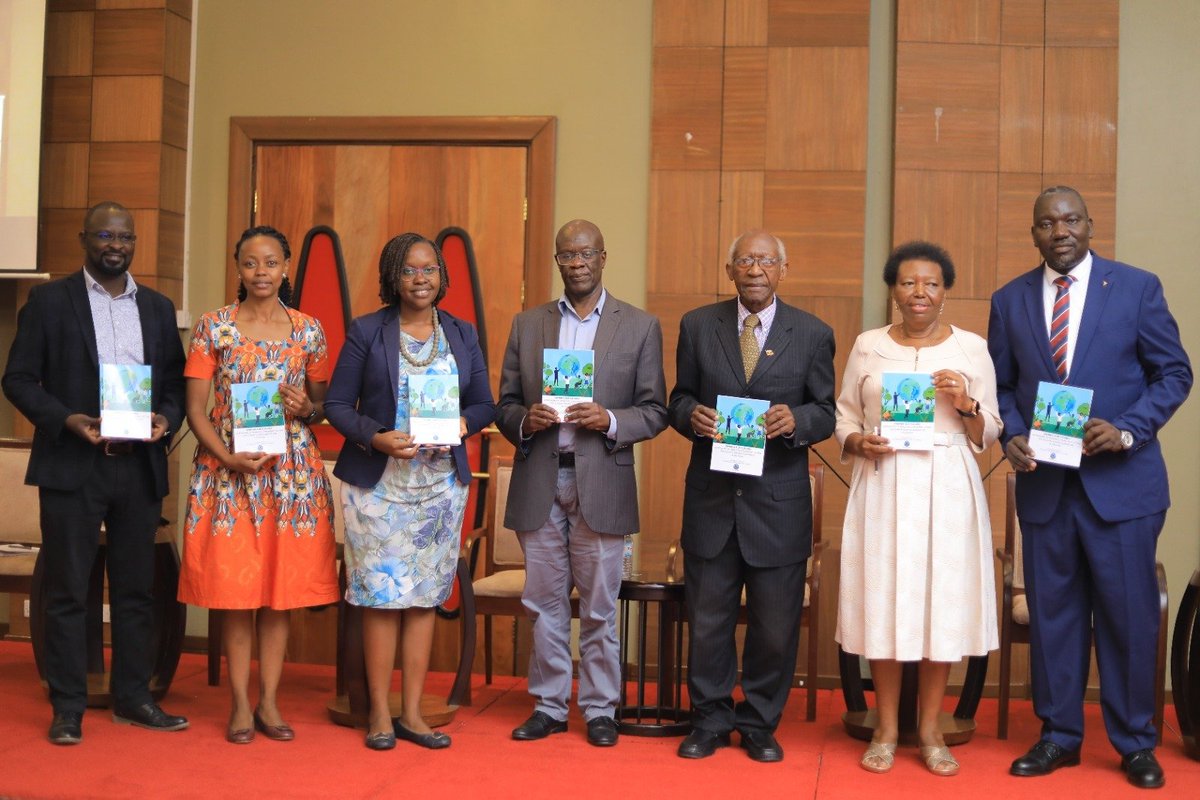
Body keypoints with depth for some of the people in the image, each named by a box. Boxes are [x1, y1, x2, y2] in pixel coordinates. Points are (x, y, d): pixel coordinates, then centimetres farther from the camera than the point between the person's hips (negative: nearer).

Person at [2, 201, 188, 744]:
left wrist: (166, 418, -8)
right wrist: (67, 420, -16)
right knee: (67, 591, 2)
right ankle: (68, 708, 10)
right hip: (72, 466, -3)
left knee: (136, 589, 9)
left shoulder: (158, 308, 12)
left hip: (139, 467, 3)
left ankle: (133, 699, 19)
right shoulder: (49, 301, 2)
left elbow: (175, 382, 13)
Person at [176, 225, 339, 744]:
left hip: (292, 470, 2)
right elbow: (195, 408, 0)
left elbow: (324, 405, 13)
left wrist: (306, 408, -10)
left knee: (281, 587, 5)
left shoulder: (308, 330, 7)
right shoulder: (214, 327, 2)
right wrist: (227, 457, -14)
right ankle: (240, 704, 11)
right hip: (227, 470, -1)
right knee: (233, 586, 1)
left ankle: (269, 701, 14)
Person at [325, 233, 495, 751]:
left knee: (424, 598, 6)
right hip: (377, 483, -3)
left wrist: (465, 424, -12)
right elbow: (337, 404, -2)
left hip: (441, 484, 3)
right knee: (382, 597, -1)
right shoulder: (366, 332, 0)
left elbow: (484, 404, 11)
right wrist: (376, 437, -19)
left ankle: (411, 714, 14)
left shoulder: (462, 334, 9)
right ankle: (380, 714, 10)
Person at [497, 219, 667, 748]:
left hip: (601, 483, -2)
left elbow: (655, 412, 1)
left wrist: (610, 421, -17)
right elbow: (505, 404, 10)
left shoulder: (640, 327, 3)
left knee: (599, 606, 5)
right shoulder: (527, 324, 10)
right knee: (545, 601, 9)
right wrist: (525, 420, -12)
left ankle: (599, 709, 18)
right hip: (539, 483, 2)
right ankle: (549, 706, 21)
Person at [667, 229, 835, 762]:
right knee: (707, 621, 8)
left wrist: (795, 419, -17)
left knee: (776, 626, 7)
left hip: (779, 503, -1)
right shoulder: (697, 326, 6)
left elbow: (827, 411, 4)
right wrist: (692, 414, -12)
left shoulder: (812, 334, 3)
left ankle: (759, 725, 24)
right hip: (712, 498, 1)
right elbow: (679, 398, 11)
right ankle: (709, 721, 25)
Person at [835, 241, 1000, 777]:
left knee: (942, 601, 2)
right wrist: (858, 442, -9)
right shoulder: (868, 347, 8)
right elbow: (843, 416, 11)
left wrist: (966, 405, -12)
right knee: (883, 600, 2)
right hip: (883, 487, 0)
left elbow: (988, 435, 7)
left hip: (947, 490, 0)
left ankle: (929, 729, 17)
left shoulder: (971, 348, 5)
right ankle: (886, 729, 16)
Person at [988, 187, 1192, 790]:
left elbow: (1174, 372, 0)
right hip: (1043, 483, 3)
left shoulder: (1137, 287, -1)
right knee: (1052, 612, 9)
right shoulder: (1010, 300, 7)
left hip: (1121, 481, -2)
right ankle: (1059, 736, 22)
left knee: (1129, 614, 4)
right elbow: (1002, 386, 12)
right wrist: (1011, 437, -7)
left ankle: (1135, 744, 19)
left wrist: (1127, 430, -14)